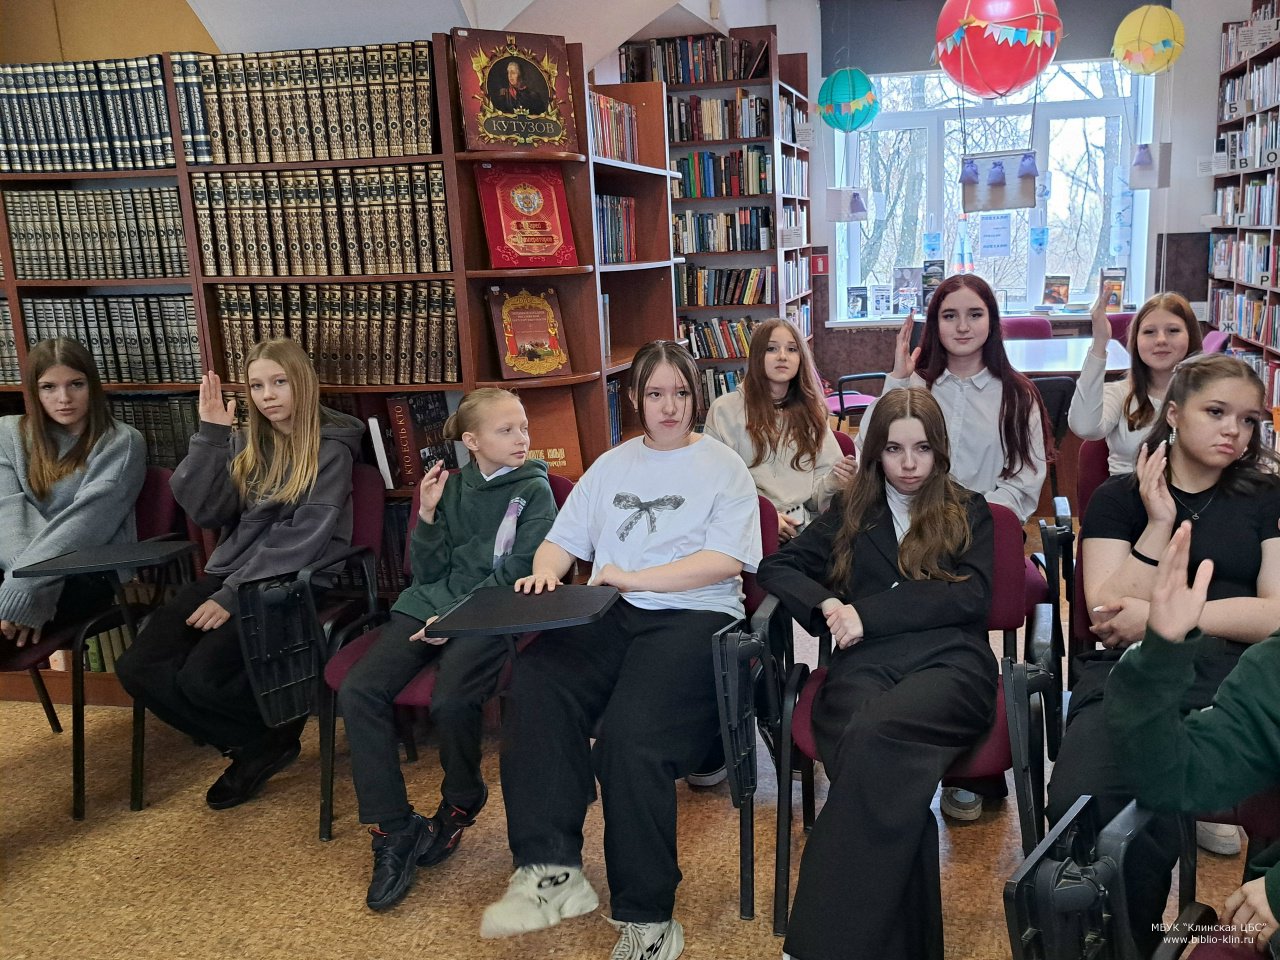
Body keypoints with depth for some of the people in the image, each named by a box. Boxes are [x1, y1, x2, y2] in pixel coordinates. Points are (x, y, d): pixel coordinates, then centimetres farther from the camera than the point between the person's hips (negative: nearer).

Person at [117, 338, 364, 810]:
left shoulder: (330, 449, -6)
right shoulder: (244, 444, 13)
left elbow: (299, 538, -14)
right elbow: (206, 512, 1)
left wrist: (233, 596, -18)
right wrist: (210, 434, -6)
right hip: (229, 572, 7)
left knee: (201, 676, -26)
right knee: (137, 667, -12)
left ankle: (276, 734, 6)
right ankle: (256, 746, 3)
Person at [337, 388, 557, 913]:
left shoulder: (533, 491, 2)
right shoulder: (453, 486, 13)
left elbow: (517, 572, -6)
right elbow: (428, 572, 10)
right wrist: (428, 514, -5)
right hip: (426, 605, 5)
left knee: (451, 701, -31)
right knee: (358, 691, -19)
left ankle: (461, 802, 2)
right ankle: (395, 830, -10)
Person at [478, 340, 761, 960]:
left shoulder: (723, 467, 9)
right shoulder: (612, 465, 25)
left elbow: (726, 560, -4)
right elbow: (564, 539, 21)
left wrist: (634, 577, -11)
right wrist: (545, 571, -3)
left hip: (693, 614, -4)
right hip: (611, 614, 5)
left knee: (629, 734, -30)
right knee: (534, 687, -28)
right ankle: (549, 870, -25)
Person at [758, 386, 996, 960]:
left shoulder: (968, 512, 21)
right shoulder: (851, 513, 26)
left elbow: (969, 597, 5)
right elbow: (777, 568, 20)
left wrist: (865, 613, -4)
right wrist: (828, 605, -1)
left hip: (949, 661, -2)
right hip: (865, 665, 2)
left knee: (875, 734, -37)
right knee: (882, 766, -36)